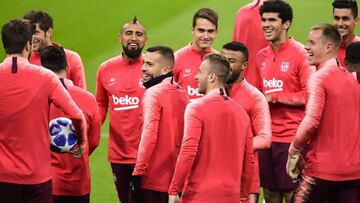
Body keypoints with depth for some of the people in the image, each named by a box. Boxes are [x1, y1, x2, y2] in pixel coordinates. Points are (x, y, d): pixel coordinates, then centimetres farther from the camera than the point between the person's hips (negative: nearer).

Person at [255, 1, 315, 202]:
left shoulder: (299, 53, -9)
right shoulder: (261, 56, 10)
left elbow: (310, 95, -14)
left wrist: (274, 98, -13)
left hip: (291, 138, -6)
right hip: (267, 136, 6)